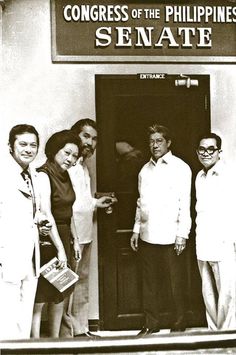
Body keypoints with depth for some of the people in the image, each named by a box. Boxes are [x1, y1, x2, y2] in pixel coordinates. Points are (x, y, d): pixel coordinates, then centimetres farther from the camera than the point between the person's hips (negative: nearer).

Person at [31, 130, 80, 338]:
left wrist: (74, 239, 16)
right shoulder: (43, 175, -15)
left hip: (63, 238, 9)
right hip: (46, 241, -9)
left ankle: (55, 340, 25)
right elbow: (46, 214, -21)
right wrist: (60, 248, -21)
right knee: (39, 298, -3)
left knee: (61, 296, 14)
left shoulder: (64, 175, 12)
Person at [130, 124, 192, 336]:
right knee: (150, 283, 10)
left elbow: (185, 203, -7)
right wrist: (136, 229, 11)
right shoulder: (145, 170, 13)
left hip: (169, 237, -5)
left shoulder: (180, 168, -3)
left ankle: (179, 326, 14)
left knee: (176, 283, 3)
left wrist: (182, 234, -12)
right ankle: (151, 325, 20)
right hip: (147, 236, 5)